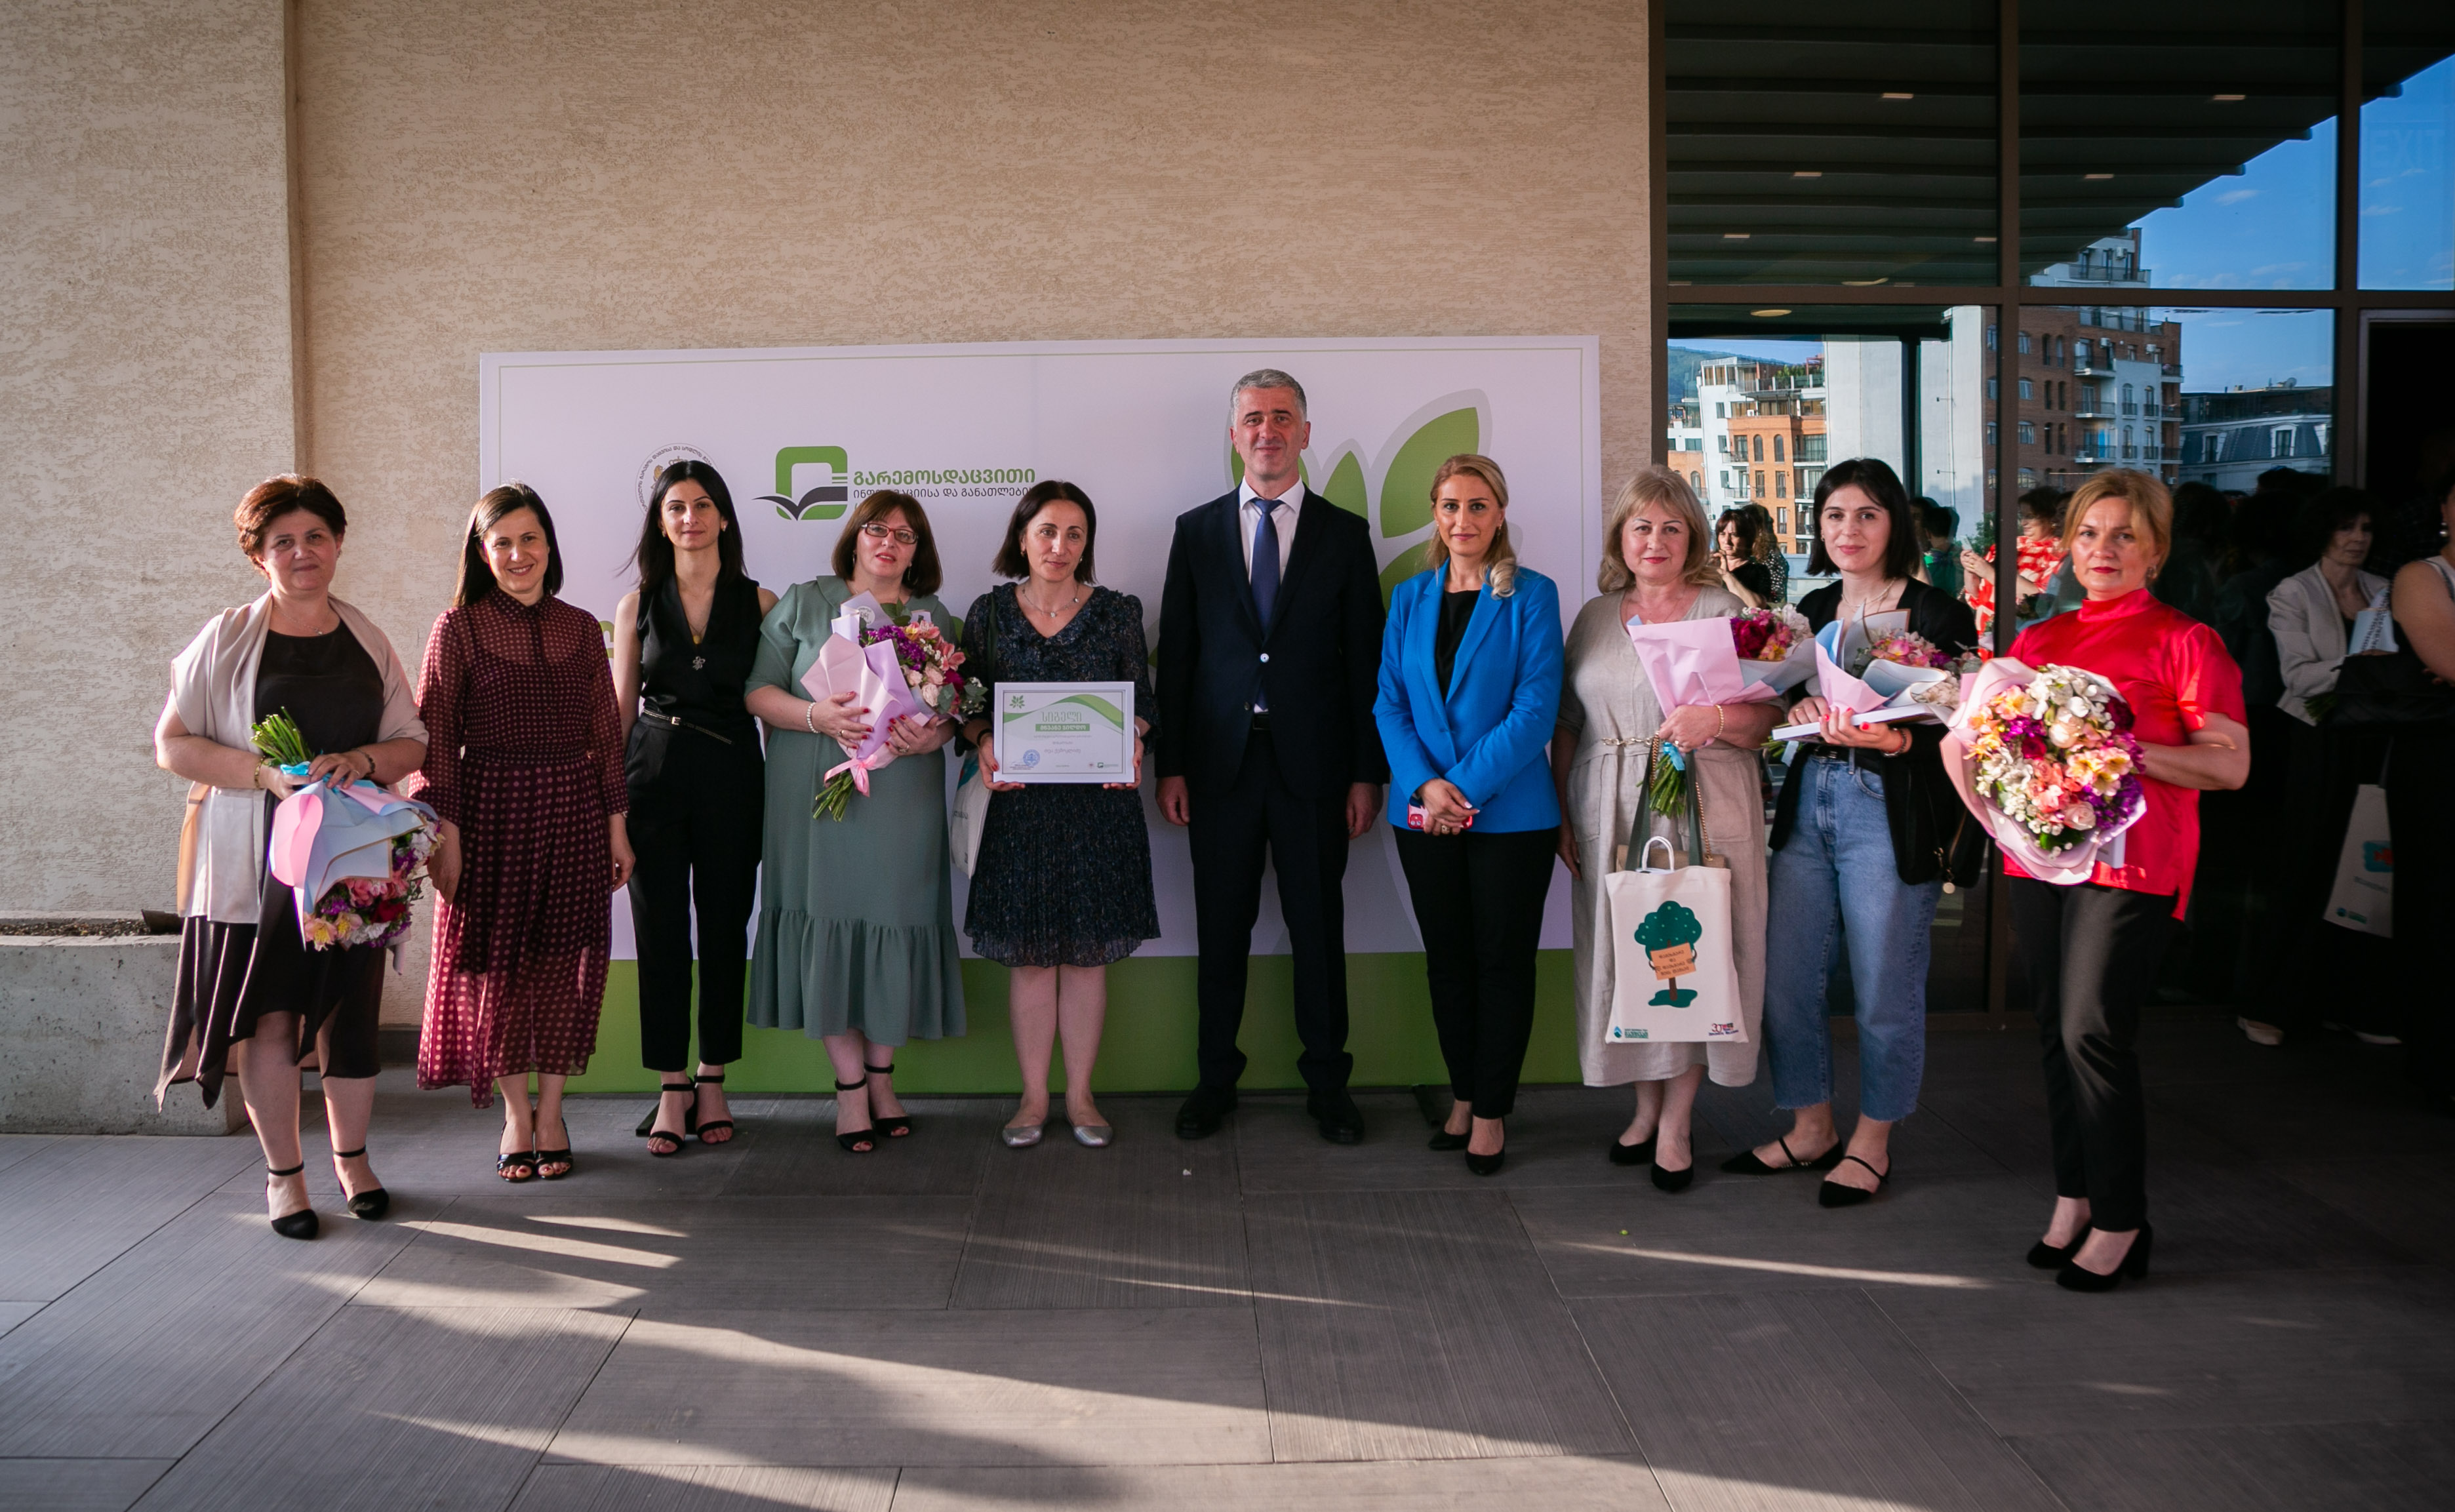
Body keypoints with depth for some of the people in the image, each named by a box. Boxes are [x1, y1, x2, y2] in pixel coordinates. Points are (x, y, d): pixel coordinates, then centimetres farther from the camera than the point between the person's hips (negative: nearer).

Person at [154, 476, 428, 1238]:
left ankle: (351, 1159, 24)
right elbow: (172, 744, -2)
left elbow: (412, 744, 11)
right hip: (256, 859, -2)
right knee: (269, 1015, 0)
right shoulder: (226, 639, 1)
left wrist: (361, 761, -11)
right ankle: (283, 1173, 15)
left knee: (351, 1011, 7)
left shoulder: (367, 640, 10)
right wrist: (265, 773, -16)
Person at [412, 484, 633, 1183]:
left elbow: (606, 734, 10)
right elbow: (436, 739, -4)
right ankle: (516, 1115, 20)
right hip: (492, 810, -2)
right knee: (498, 963, 4)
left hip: (572, 812, 3)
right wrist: (446, 833, -11)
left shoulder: (581, 628, 8)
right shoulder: (459, 628, -1)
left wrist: (617, 827, 7)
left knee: (564, 963, 5)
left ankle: (551, 1113, 19)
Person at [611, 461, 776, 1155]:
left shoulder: (759, 602, 4)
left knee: (725, 928, 5)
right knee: (660, 930, 1)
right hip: (653, 773, 1)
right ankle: (672, 1089, 11)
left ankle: (712, 1082, 18)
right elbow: (619, 709, 10)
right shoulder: (638, 605, 7)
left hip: (731, 777, 0)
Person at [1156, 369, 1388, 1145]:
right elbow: (1175, 655, 6)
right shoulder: (1196, 531, 7)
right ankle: (1215, 1081, 21)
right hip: (1221, 761, 1)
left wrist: (1367, 774, -2)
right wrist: (1170, 766, 0)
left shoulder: (1344, 534, 5)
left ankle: (1327, 1082, 20)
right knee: (1221, 928, 8)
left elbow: (1365, 661, 3)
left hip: (1312, 765, -1)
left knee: (1318, 927, 6)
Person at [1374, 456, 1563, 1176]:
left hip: (1510, 813, -4)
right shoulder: (1410, 598, 9)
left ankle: (1491, 1113, 14)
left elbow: (1536, 709, -11)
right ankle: (1463, 1097, 25)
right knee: (1446, 960, 12)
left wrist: (1466, 788, -17)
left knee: (1503, 960, 4)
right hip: (1426, 816, 4)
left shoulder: (1531, 595, -4)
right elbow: (1390, 704, 4)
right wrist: (1425, 785, -12)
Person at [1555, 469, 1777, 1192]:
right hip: (1610, 813, 3)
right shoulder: (1595, 618, 12)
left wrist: (1715, 718, -21)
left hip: (1703, 807, -3)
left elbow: (1765, 719, -1)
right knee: (1622, 954, 5)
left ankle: (1677, 1123, 9)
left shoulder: (1723, 611, 2)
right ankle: (1646, 1104, 21)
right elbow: (1568, 725, 13)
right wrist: (1563, 814, 6)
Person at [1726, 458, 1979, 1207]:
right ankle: (1812, 1129, 26)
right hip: (1808, 802, 6)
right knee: (1785, 977, 8)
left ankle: (1872, 1144, 21)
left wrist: (1890, 739, -27)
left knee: (1885, 990, 3)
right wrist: (1801, 709, -7)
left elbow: (1954, 734, -10)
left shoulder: (1937, 613, -6)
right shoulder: (1813, 609, 12)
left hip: (1894, 812, -6)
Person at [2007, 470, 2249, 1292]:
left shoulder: (2185, 641, -2)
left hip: (2130, 861, -6)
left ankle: (2120, 1221, 4)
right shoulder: (2037, 640, 15)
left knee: (2093, 1032, -9)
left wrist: (2127, 753, -19)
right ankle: (2074, 1200, 22)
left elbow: (2230, 764, -7)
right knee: (2055, 1032, 9)